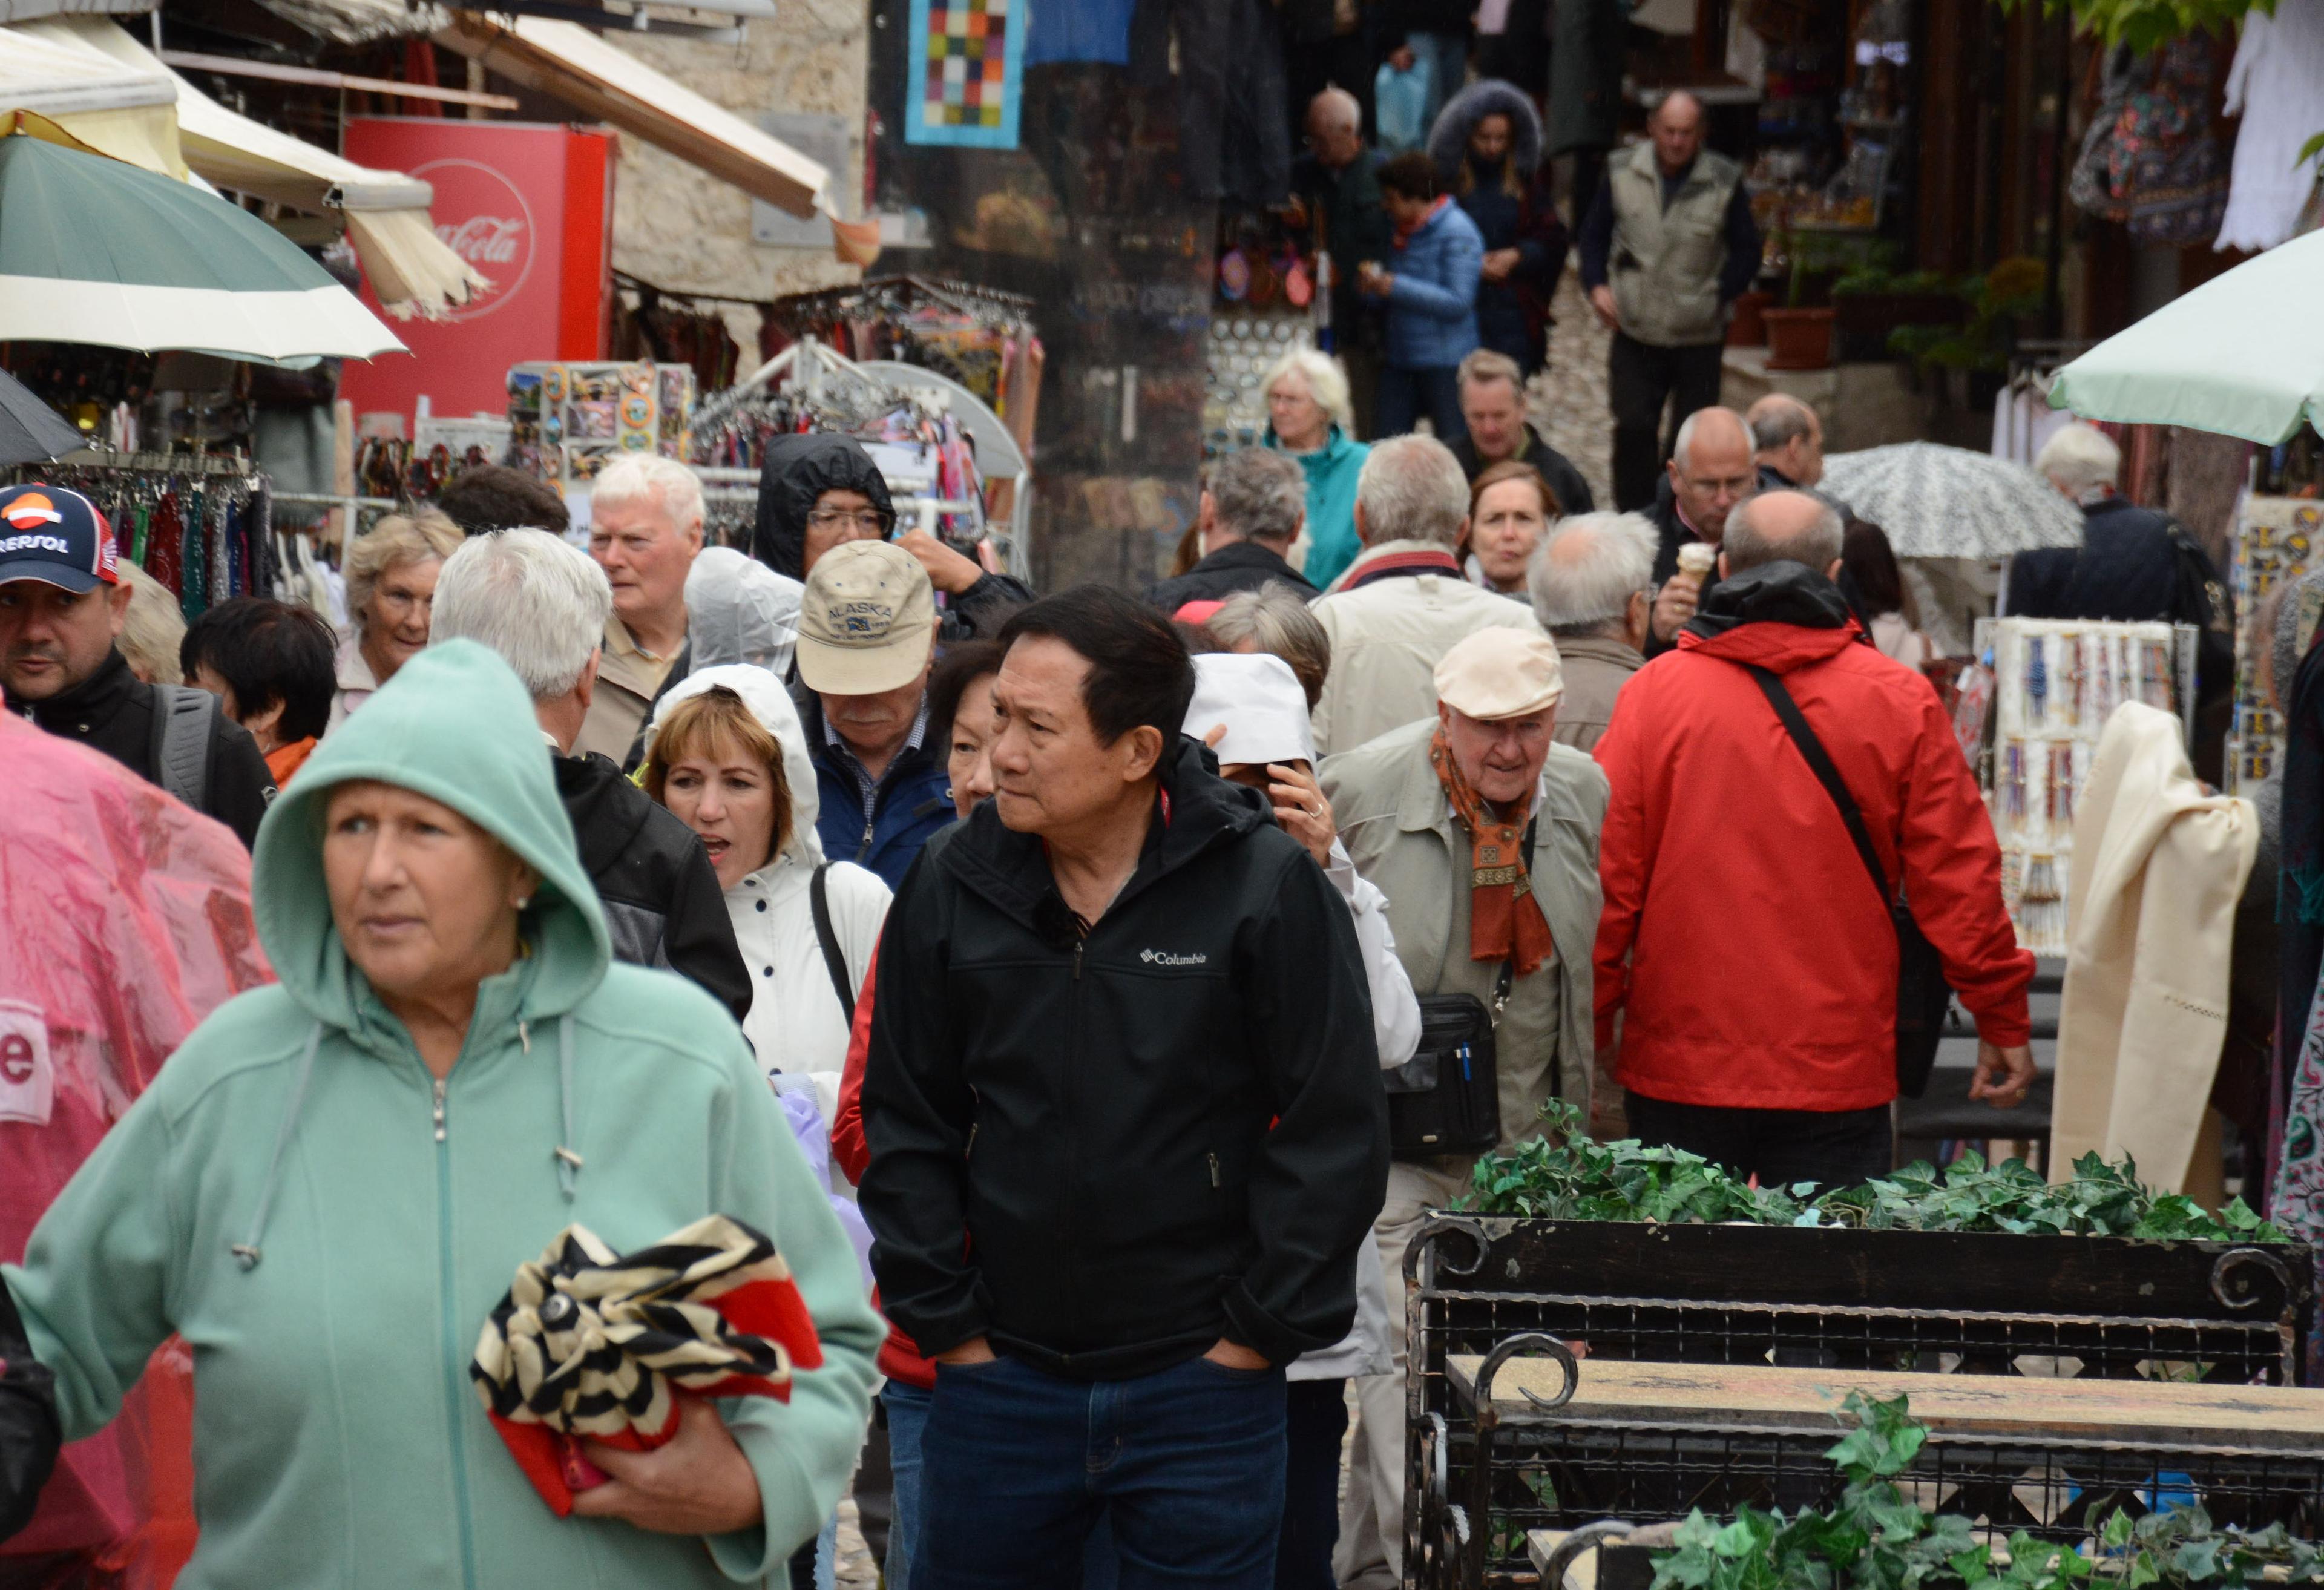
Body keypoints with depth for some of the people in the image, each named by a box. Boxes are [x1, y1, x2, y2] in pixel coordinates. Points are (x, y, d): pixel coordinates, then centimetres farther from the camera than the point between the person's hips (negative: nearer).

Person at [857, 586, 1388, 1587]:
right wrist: (946, 1323, 1)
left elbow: (1336, 1131, -5)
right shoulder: (951, 888, 1)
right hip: (1000, 1379, 3)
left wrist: (1257, 1334, -6)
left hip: (1203, 1384, -2)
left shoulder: (1268, 886, -8)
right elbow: (903, 1125, 8)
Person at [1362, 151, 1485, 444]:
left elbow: (1458, 302, -18)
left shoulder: (1456, 231, -11)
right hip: (1400, 359, 8)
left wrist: (1394, 286, -19)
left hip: (1444, 362, -8)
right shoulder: (1403, 232, 14)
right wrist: (1372, 283, -3)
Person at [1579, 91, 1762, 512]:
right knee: (1633, 428, -6)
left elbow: (1747, 252, 5)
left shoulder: (1724, 182, -4)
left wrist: (1719, 298, -8)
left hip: (1700, 336, -1)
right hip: (1635, 331, 1)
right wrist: (1597, 285, -2)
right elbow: (1594, 233, 13)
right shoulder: (1623, 174, 0)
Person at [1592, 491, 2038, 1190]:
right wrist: (2003, 1020, 13)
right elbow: (1956, 877, 3)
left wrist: (1588, 1028, 8)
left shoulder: (1655, 692, -1)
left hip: (1680, 1062, 0)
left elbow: (1608, 876, -1)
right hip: (1839, 1072, 0)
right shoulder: (1899, 702, 0)